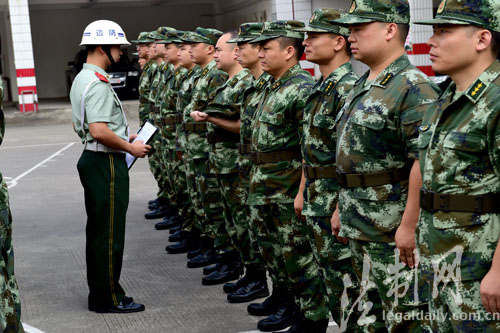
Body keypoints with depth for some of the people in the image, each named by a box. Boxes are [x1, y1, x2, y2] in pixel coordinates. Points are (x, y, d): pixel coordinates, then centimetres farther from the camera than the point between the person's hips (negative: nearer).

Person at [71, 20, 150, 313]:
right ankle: (108, 298, 6)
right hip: (106, 163, -11)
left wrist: (123, 136, 18)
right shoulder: (98, 84, -19)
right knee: (109, 233, -2)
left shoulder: (82, 79, 14)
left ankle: (100, 292, 26)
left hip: (93, 158, 11)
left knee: (98, 231, 16)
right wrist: (130, 147, -15)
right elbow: (99, 131, -28)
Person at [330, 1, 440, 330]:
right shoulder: (362, 86, 14)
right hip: (358, 226, 10)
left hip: (394, 228, -9)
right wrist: (341, 209, 21)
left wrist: (409, 226, -24)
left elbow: (424, 161, -23)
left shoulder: (413, 87, -17)